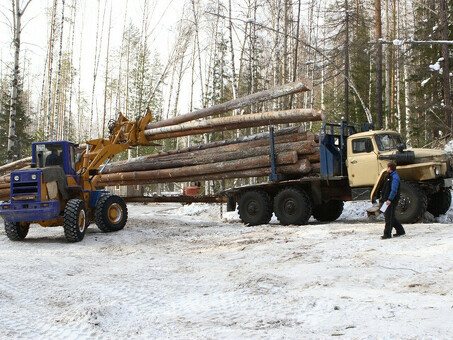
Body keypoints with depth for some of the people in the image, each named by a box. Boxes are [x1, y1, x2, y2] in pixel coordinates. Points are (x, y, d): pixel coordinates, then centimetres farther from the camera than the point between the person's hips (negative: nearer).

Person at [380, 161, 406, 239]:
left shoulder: (394, 177, -17)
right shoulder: (390, 176, 16)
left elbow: (394, 190, -23)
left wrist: (389, 199, -26)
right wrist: (383, 196, 23)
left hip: (392, 201, -11)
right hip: (388, 199, 11)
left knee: (389, 217, -6)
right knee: (390, 216, 15)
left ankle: (387, 234, -1)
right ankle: (400, 231, 24)